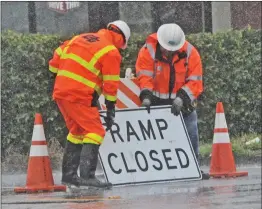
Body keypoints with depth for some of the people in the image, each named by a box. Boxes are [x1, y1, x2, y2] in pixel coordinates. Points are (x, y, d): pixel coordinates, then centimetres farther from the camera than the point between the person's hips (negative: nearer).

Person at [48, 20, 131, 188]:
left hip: (60, 91, 8)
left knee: (77, 131, 22)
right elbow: (110, 85, -6)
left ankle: (68, 174, 24)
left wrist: (58, 74, 27)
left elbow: (58, 56, 16)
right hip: (79, 97, -8)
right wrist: (111, 110, -1)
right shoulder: (111, 52, -6)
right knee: (95, 131, -6)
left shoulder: (80, 38, 15)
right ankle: (87, 175, -19)